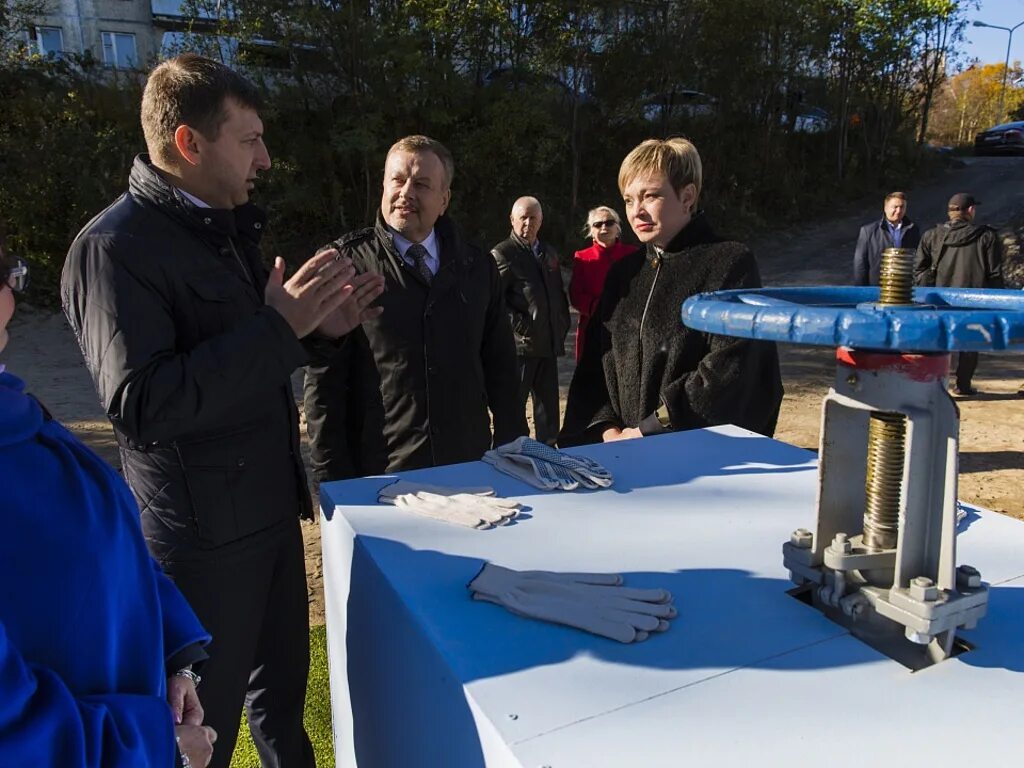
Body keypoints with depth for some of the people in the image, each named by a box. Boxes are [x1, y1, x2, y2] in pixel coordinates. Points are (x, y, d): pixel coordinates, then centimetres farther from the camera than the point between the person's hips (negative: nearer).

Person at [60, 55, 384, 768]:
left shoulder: (224, 228, 11)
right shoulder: (114, 247, -17)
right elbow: (139, 405, -27)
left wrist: (314, 328, 1)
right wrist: (279, 324, -27)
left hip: (271, 508, 8)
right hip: (203, 530, -8)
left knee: (282, 692, 23)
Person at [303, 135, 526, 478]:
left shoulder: (477, 267, 6)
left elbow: (500, 368, 10)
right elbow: (323, 380, -6)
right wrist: (334, 479, -8)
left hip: (470, 471, 3)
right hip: (378, 476, -3)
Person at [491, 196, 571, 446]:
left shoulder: (549, 253, 17)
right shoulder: (502, 254, -5)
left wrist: (563, 324, 13)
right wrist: (519, 327, -17)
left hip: (548, 344, 7)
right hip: (520, 345, -7)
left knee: (548, 406, 14)